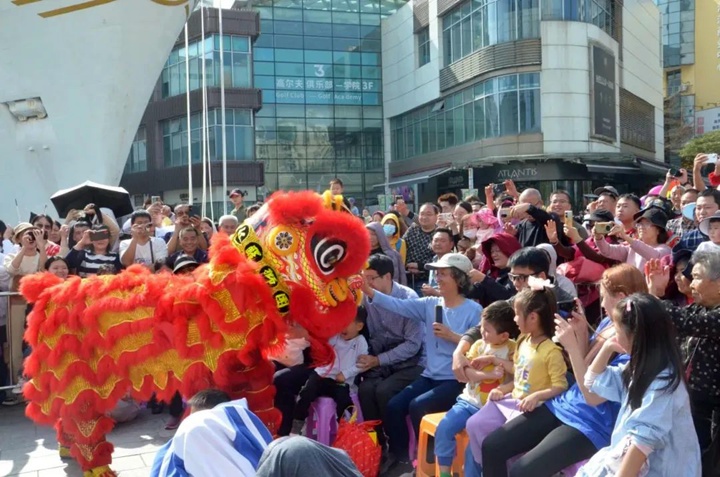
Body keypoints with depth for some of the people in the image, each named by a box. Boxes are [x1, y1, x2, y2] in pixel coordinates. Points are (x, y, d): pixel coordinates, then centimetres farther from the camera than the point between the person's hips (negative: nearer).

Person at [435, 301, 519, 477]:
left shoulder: (513, 349, -6)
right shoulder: (479, 345, 4)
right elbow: (466, 373, -6)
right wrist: (490, 374, -19)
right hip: (469, 401, 4)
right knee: (443, 429, -12)